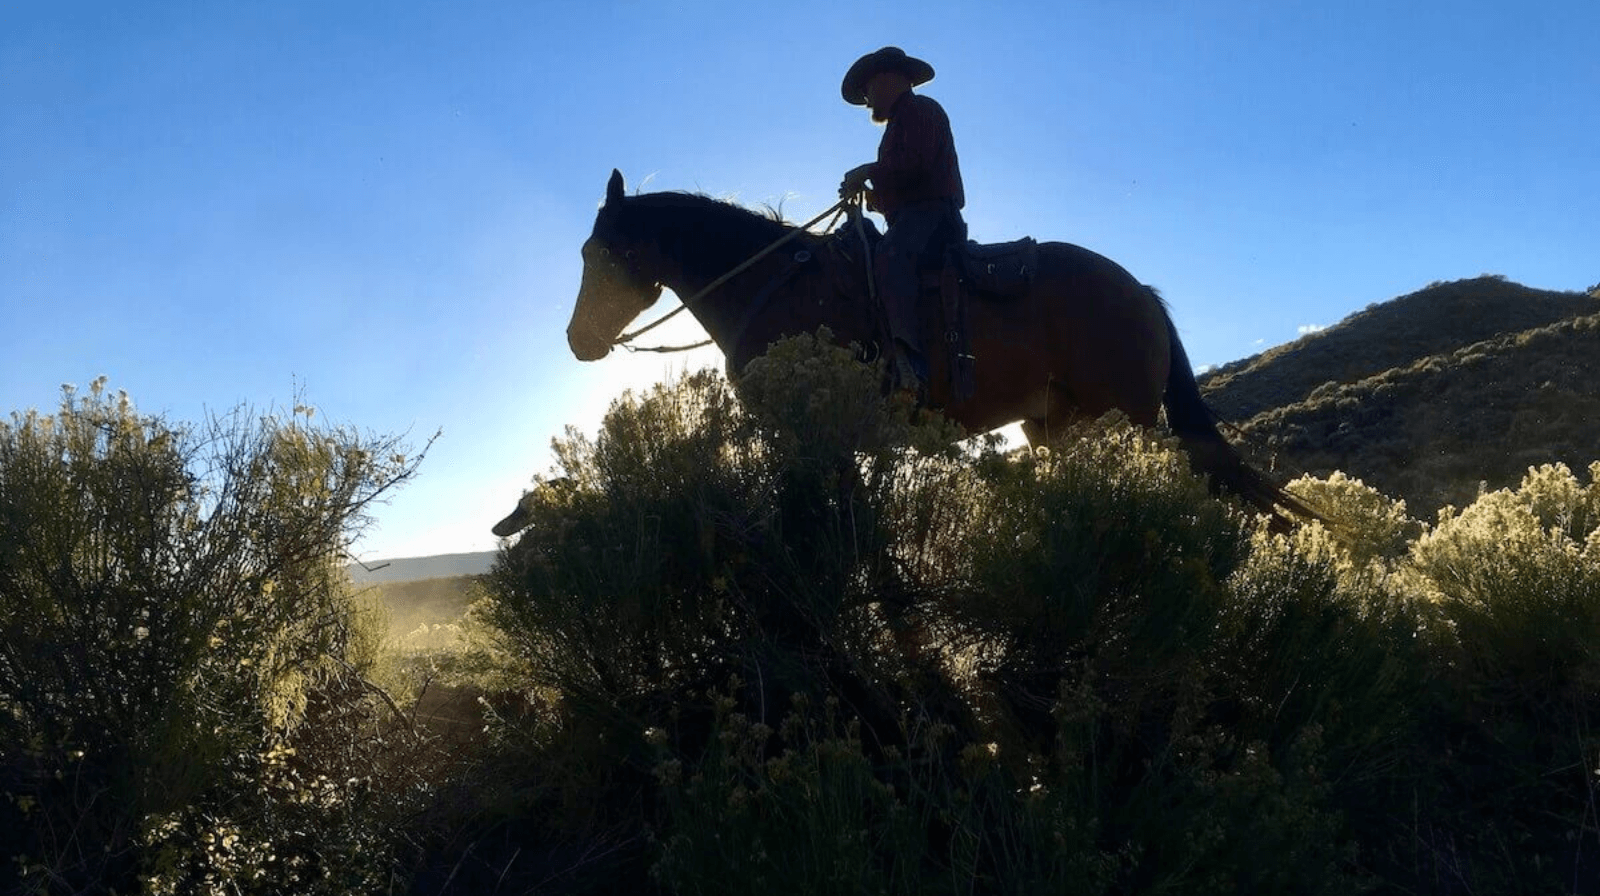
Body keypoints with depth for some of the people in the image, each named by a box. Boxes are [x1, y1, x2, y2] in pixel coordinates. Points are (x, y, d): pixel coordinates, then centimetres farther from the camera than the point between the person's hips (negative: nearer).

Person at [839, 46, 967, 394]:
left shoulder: (920, 109, 3)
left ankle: (912, 359, -54)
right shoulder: (902, 121, 33)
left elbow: (914, 164, -15)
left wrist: (868, 172, -5)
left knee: (889, 260, -36)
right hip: (911, 218, 11)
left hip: (929, 212, -11)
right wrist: (872, 195, 17)